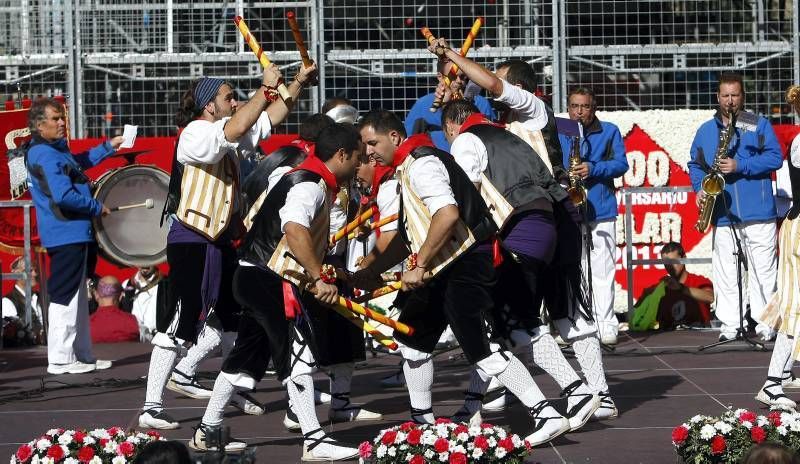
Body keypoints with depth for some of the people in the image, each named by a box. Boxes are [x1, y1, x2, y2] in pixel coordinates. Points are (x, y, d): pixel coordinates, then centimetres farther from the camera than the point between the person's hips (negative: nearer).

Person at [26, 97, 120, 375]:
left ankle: (82, 355, 21)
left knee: (78, 299, 15)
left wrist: (108, 147, 29)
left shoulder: (57, 149, 15)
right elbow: (62, 195, -25)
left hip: (76, 234, 11)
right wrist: (97, 208, -13)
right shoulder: (45, 155, -17)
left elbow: (79, 162, 36)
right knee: (65, 298, -8)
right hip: (66, 235, -11)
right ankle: (60, 360, -6)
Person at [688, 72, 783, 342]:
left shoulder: (760, 125, 5)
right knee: (725, 273, 2)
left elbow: (775, 157, -5)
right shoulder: (705, 131, 15)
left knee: (763, 270, -2)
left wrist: (740, 166, -15)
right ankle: (729, 325, 7)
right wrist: (699, 187, 1)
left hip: (759, 213, -3)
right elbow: (695, 165, 21)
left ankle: (766, 325, 4)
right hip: (724, 216, 3)